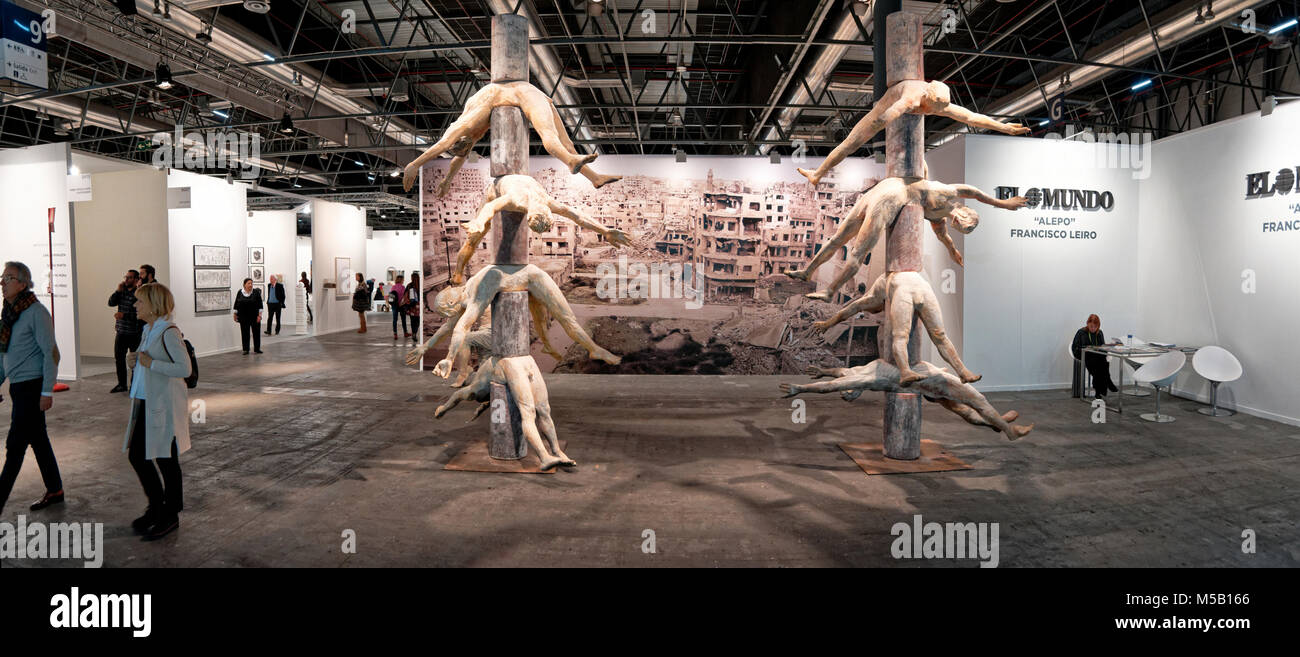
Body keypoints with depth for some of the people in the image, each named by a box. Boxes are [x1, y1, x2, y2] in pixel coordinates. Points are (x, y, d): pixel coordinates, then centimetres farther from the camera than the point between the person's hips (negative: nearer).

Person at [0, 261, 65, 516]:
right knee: (38, 440, 14)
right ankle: (55, 491, 24)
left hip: (32, 387, -8)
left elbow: (50, 353, -16)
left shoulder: (36, 312, -14)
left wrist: (47, 391, -18)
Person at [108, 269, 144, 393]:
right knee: (119, 358, 12)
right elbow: (111, 303, 3)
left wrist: (123, 315, -21)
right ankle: (122, 384, 23)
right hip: (121, 332, 7)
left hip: (134, 334, -7)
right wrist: (118, 291, -7)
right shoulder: (122, 291, 10)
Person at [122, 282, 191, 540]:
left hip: (165, 406, -9)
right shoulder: (148, 330, 12)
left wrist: (151, 363, -22)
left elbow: (184, 368, -23)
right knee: (136, 455, 13)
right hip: (145, 403, 9)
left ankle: (171, 515, 16)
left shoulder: (169, 332, -17)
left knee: (166, 460, 2)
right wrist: (137, 361, 5)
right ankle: (156, 506, 30)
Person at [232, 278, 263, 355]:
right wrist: (235, 314, 6)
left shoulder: (256, 292, -4)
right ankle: (246, 350, 9)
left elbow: (260, 305, -5)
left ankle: (257, 349, 12)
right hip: (243, 317, 1)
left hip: (254, 316, -1)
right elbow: (236, 304, 8)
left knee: (256, 332, 3)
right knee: (245, 333, 3)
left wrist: (259, 315, -11)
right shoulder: (240, 292, 1)